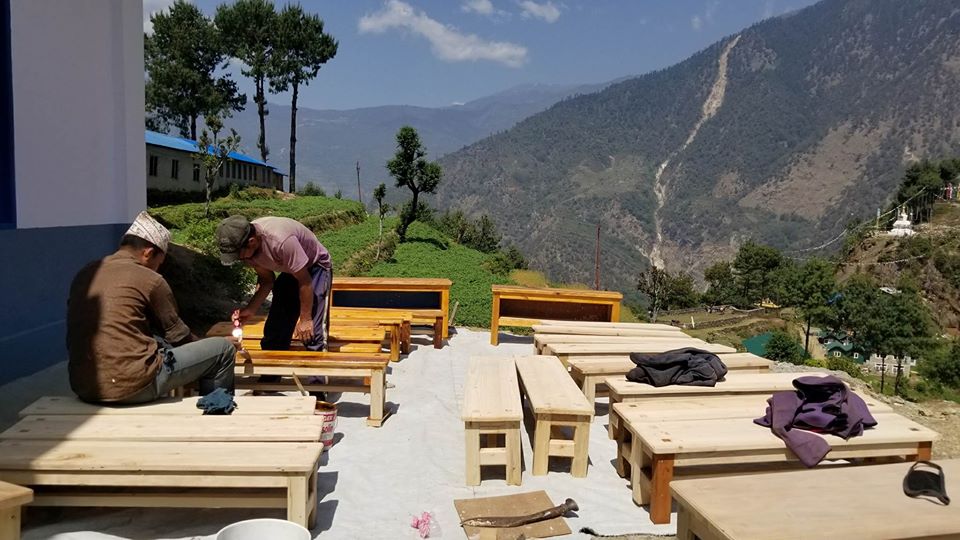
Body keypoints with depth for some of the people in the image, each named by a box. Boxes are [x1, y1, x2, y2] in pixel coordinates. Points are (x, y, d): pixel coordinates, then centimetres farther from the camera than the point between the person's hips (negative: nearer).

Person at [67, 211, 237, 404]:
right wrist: (201, 344, 25)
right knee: (224, 349, 3)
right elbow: (176, 333, 4)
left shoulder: (85, 274, 13)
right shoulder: (150, 280, -6)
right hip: (132, 386, -8)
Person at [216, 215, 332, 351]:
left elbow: (305, 281, -28)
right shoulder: (247, 248, -15)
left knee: (312, 334, -17)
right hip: (290, 271, 7)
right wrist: (251, 309, -16)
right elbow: (266, 279, -1)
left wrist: (305, 319, -19)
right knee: (274, 330, 7)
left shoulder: (281, 241, -38)